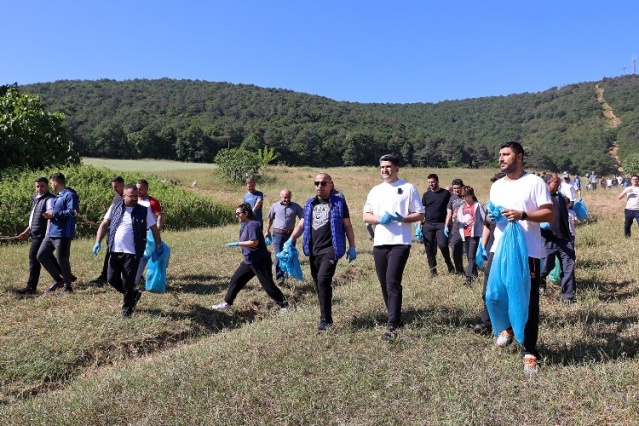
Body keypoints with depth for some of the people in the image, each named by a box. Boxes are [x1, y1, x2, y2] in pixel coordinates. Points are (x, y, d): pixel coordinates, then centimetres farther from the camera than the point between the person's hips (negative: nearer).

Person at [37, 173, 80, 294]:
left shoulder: (70, 195, -13)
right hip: (52, 232, 10)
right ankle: (58, 279, 21)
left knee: (61, 259, -3)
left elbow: (72, 212, -25)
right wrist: (50, 215, 5)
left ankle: (67, 286, 13)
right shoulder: (59, 195, 18)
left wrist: (54, 213, -16)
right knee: (41, 255, 12)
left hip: (63, 234, -10)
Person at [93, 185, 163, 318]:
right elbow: (104, 224, 7)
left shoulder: (144, 211, -1)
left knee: (128, 282, 2)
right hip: (115, 251, 3)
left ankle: (127, 308, 21)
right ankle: (133, 294, 32)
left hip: (132, 253, -3)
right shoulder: (115, 208, 5)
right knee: (112, 279, 9)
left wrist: (159, 246, 3)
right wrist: (98, 242, -4)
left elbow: (154, 228, 5)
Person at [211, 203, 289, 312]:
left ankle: (284, 305, 11)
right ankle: (227, 303, 23)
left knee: (267, 285, -2)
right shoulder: (245, 225, 9)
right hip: (249, 261, 10)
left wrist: (237, 244, -24)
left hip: (260, 261, -10)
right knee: (236, 279, 12)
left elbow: (254, 242, -28)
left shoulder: (253, 224, -19)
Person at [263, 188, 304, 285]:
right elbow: (269, 218, 15)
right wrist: (267, 231, 14)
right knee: (279, 255, -7)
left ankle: (286, 272, 30)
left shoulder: (296, 207, 0)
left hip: (290, 234, 1)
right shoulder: (275, 206, 4)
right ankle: (279, 277, -4)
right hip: (278, 234, -1)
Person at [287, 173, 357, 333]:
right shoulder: (309, 204, 13)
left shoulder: (339, 202, 0)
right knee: (318, 284, 10)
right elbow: (302, 224, 14)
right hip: (313, 251, 6)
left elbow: (347, 225, 3)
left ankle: (325, 320, -11)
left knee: (323, 280, -19)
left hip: (331, 249, -6)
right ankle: (326, 317, 24)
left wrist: (352, 247, 1)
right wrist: (291, 240, 0)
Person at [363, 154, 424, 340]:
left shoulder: (408, 188, 1)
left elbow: (420, 215, 0)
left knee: (393, 282, -15)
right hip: (379, 243, 6)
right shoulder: (375, 190, 14)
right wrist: (379, 218, -9)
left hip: (400, 243, -5)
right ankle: (396, 319, 27)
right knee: (384, 284, 11)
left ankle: (392, 326, -12)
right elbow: (366, 216, 12)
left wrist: (402, 218, -18)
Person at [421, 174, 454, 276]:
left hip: (442, 224, -3)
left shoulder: (445, 193, 5)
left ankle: (448, 262, 10)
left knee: (442, 244, -17)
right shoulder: (426, 195, 10)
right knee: (429, 248, 2)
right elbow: (422, 211, 11)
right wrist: (420, 225, 2)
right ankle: (433, 269, 13)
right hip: (428, 225, 3)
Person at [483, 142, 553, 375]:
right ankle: (507, 327, 37)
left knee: (528, 302, 0)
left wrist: (522, 215, -22)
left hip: (528, 252, -6)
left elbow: (549, 214, -10)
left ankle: (529, 353, 12)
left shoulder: (535, 182, -5)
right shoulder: (496, 186, 14)